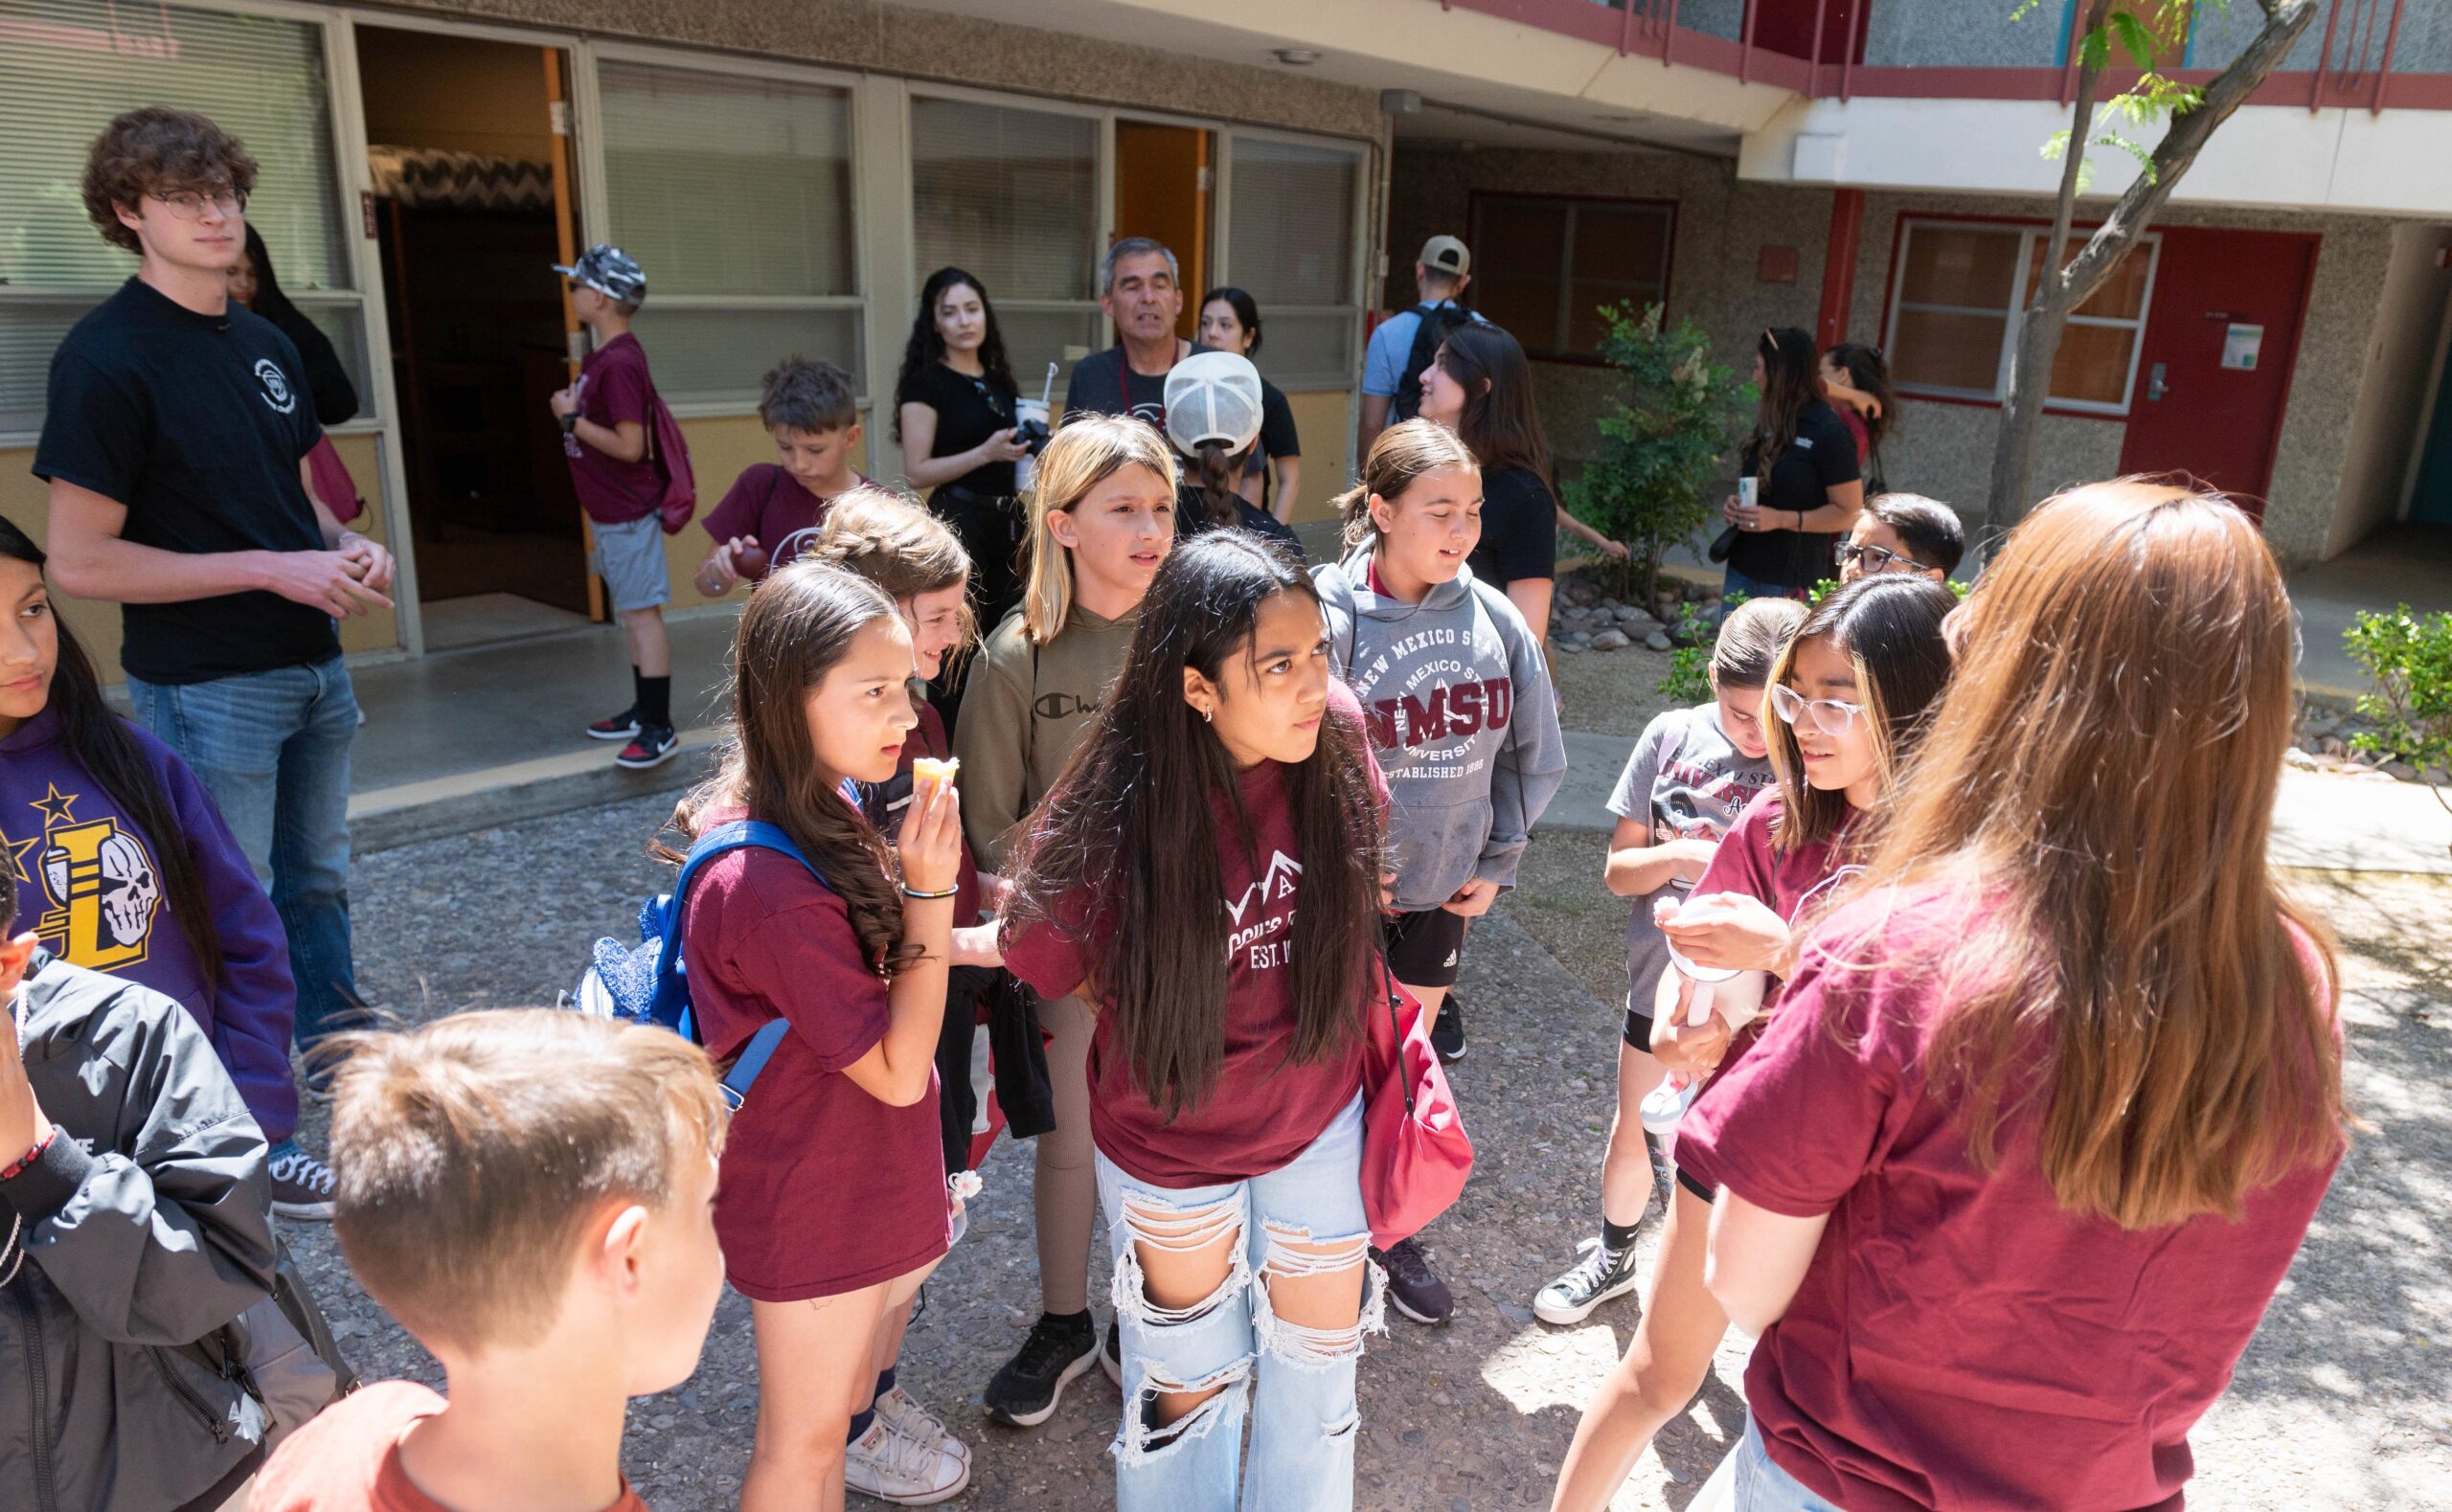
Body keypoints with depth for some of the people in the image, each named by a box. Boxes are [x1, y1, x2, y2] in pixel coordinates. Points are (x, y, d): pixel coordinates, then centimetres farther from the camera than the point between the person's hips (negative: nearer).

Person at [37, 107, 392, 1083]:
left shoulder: (265, 345, 9)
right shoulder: (104, 359, -14)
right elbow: (79, 562, -17)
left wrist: (349, 549, -1)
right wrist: (274, 569, -20)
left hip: (315, 667, 7)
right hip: (206, 687, -7)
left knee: (318, 884, 21)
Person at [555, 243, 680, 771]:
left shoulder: (619, 363, -20)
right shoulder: (599, 355, 11)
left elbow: (629, 445, -24)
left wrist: (571, 418, -16)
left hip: (627, 514, -10)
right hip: (610, 511, 10)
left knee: (641, 613, -7)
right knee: (630, 613, 15)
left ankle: (660, 729, -3)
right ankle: (643, 712, 25)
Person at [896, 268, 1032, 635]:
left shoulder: (998, 379, 12)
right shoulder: (926, 383, -8)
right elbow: (917, 472, -14)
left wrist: (1030, 448, 4)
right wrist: (985, 453, -23)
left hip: (1008, 521, 7)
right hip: (957, 522, -7)